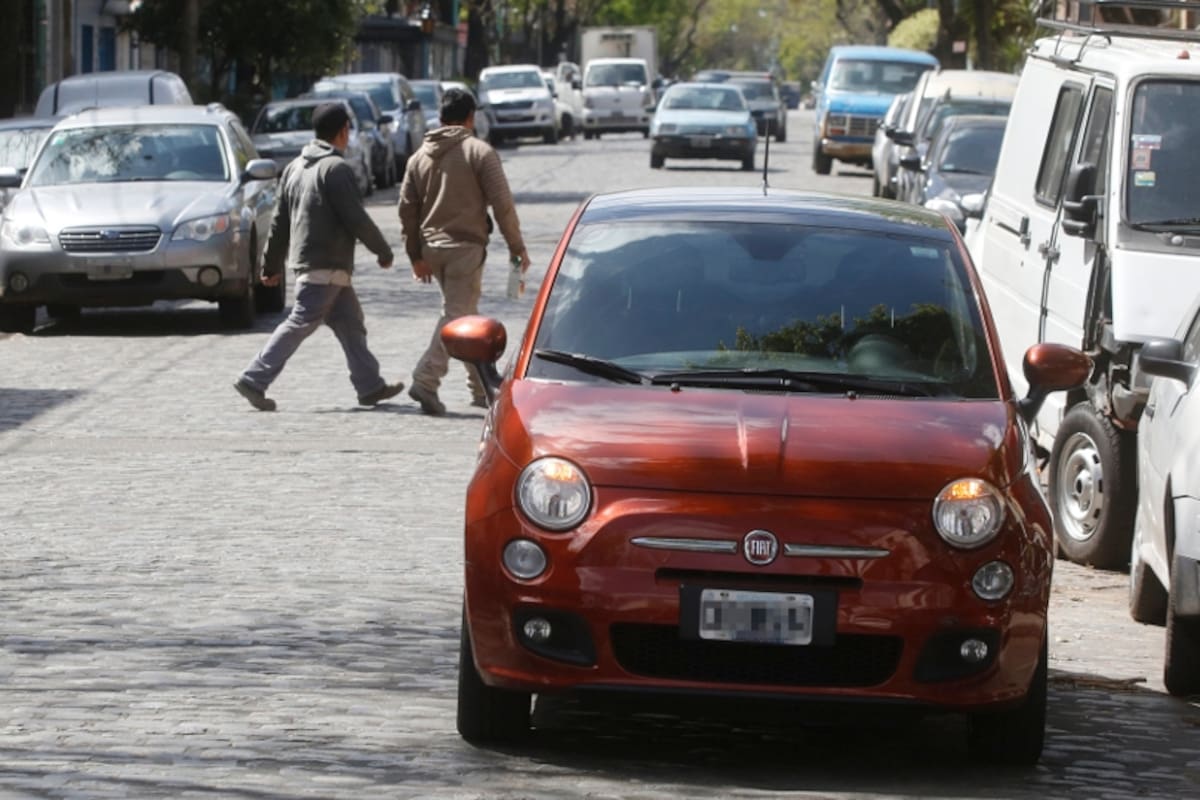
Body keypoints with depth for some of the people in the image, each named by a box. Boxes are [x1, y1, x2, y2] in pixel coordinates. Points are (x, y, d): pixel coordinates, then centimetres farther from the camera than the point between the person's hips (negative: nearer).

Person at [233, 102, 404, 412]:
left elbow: (280, 221, 16)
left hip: (304, 258, 10)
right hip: (326, 265, -10)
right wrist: (383, 251, -3)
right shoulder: (336, 168, -13)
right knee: (300, 324, -9)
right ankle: (254, 380, -12)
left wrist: (272, 264, 21)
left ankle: (370, 386, 17)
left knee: (350, 323, 14)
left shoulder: (295, 168, 14)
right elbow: (355, 218, -15)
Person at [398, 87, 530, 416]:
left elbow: (407, 209, 10)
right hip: (465, 245, -6)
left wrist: (416, 255, 15)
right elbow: (501, 203, -9)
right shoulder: (479, 152, -5)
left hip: (432, 248, 6)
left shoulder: (420, 157, 10)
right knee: (457, 315, -8)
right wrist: (516, 246, -2)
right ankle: (426, 380, -23)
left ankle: (482, 388, 23)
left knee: (467, 315, 18)